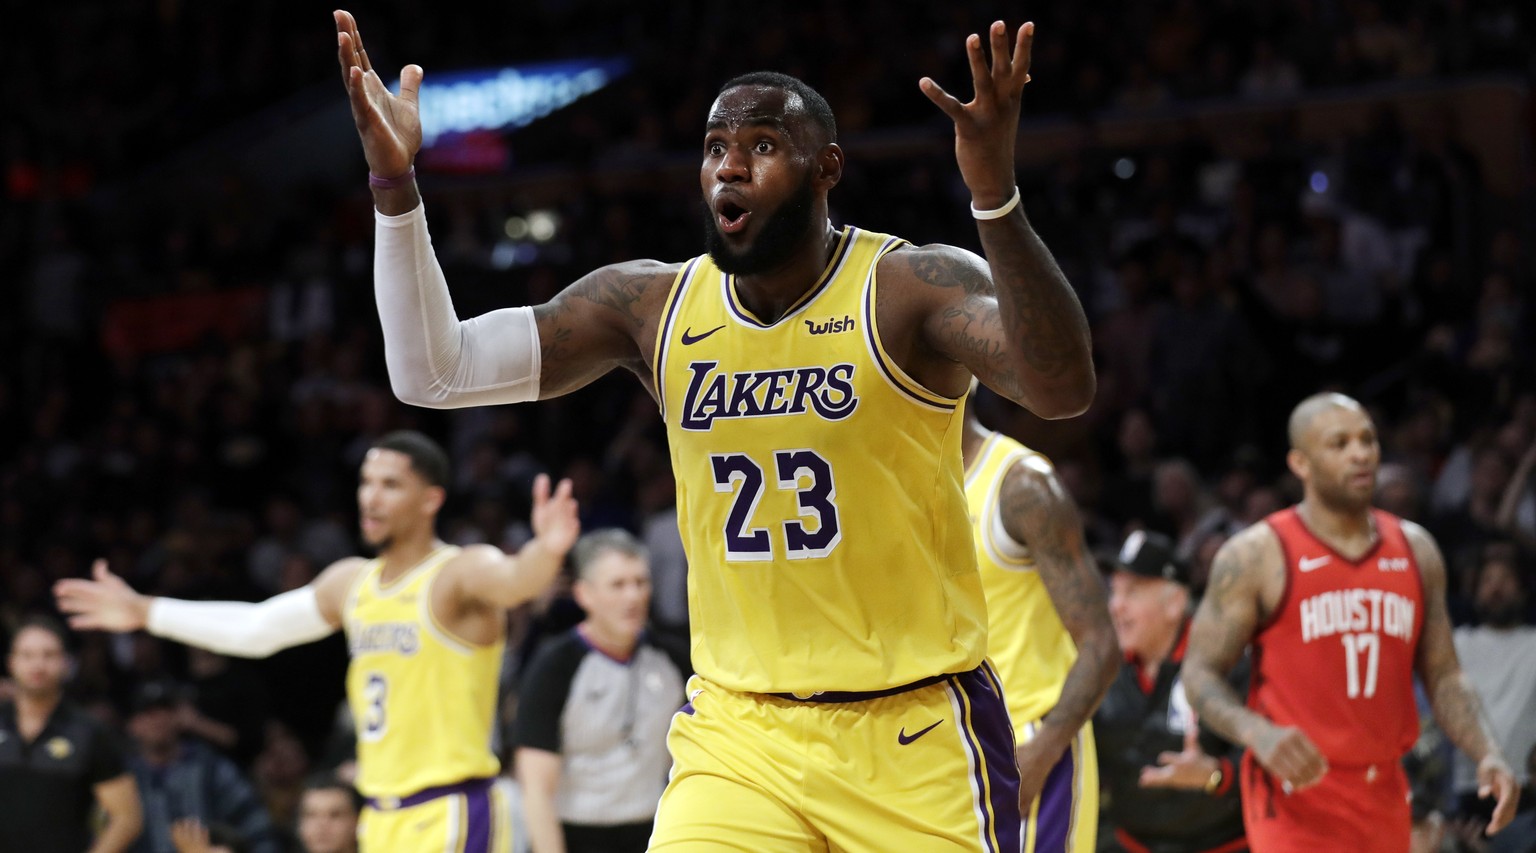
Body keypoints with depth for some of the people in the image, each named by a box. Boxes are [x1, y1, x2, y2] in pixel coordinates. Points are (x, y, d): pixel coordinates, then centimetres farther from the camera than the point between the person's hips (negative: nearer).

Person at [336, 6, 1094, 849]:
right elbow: (432, 373, -2)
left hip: (913, 733, -3)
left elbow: (1063, 390, -31)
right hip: (738, 734, 3)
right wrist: (395, 184, -14)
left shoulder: (912, 289, -11)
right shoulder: (650, 306, 1)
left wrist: (995, 196, -44)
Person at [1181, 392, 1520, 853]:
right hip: (1297, 792, -6)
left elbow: (1444, 676, 14)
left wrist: (1488, 754, -4)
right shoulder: (1257, 556, -5)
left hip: (1383, 795, 6)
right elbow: (1200, 673, -6)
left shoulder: (1416, 550, 10)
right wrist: (1258, 733, -26)